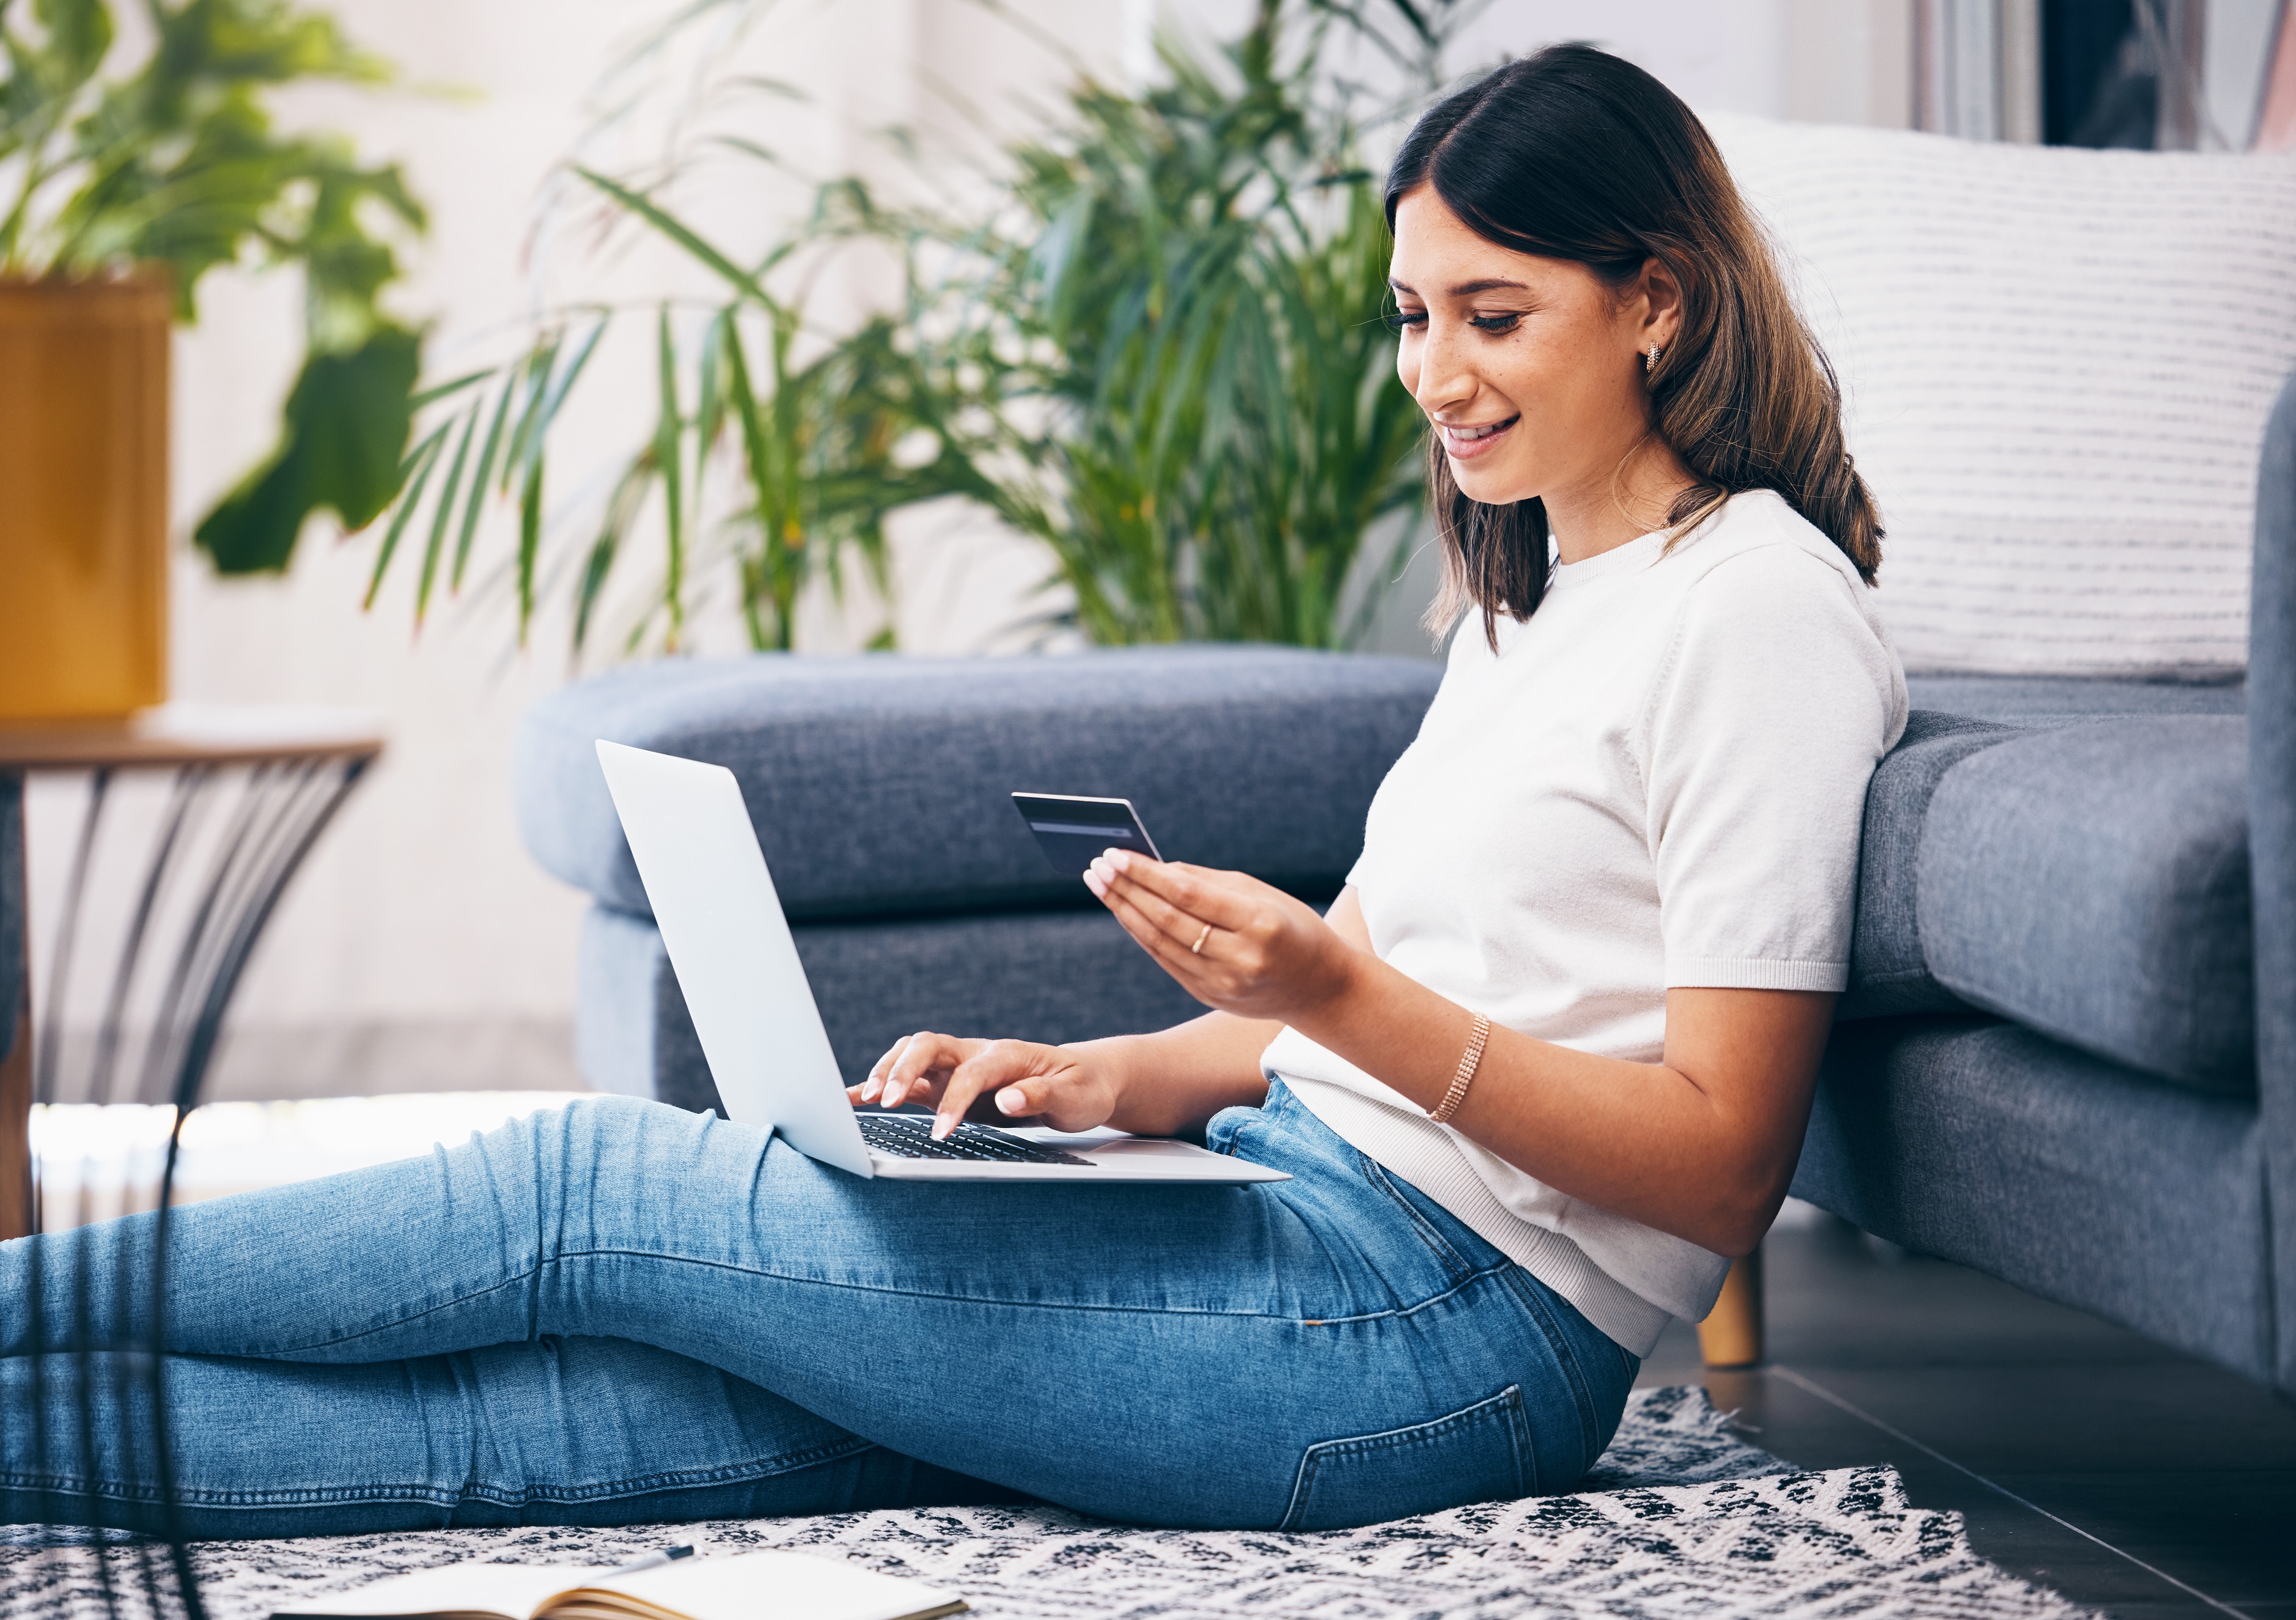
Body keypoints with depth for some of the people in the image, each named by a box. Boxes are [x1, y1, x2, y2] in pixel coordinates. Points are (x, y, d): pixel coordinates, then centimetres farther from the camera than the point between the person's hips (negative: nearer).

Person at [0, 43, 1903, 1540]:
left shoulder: (1764, 610, -9)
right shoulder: (1535, 594, 21)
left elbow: (1723, 1161, -14)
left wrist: (1349, 1002, -24)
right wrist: (1109, 1075, 4)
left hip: (1447, 1316, -8)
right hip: (1302, 1202, 8)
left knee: (593, 1193, -9)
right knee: (533, 1414, -6)